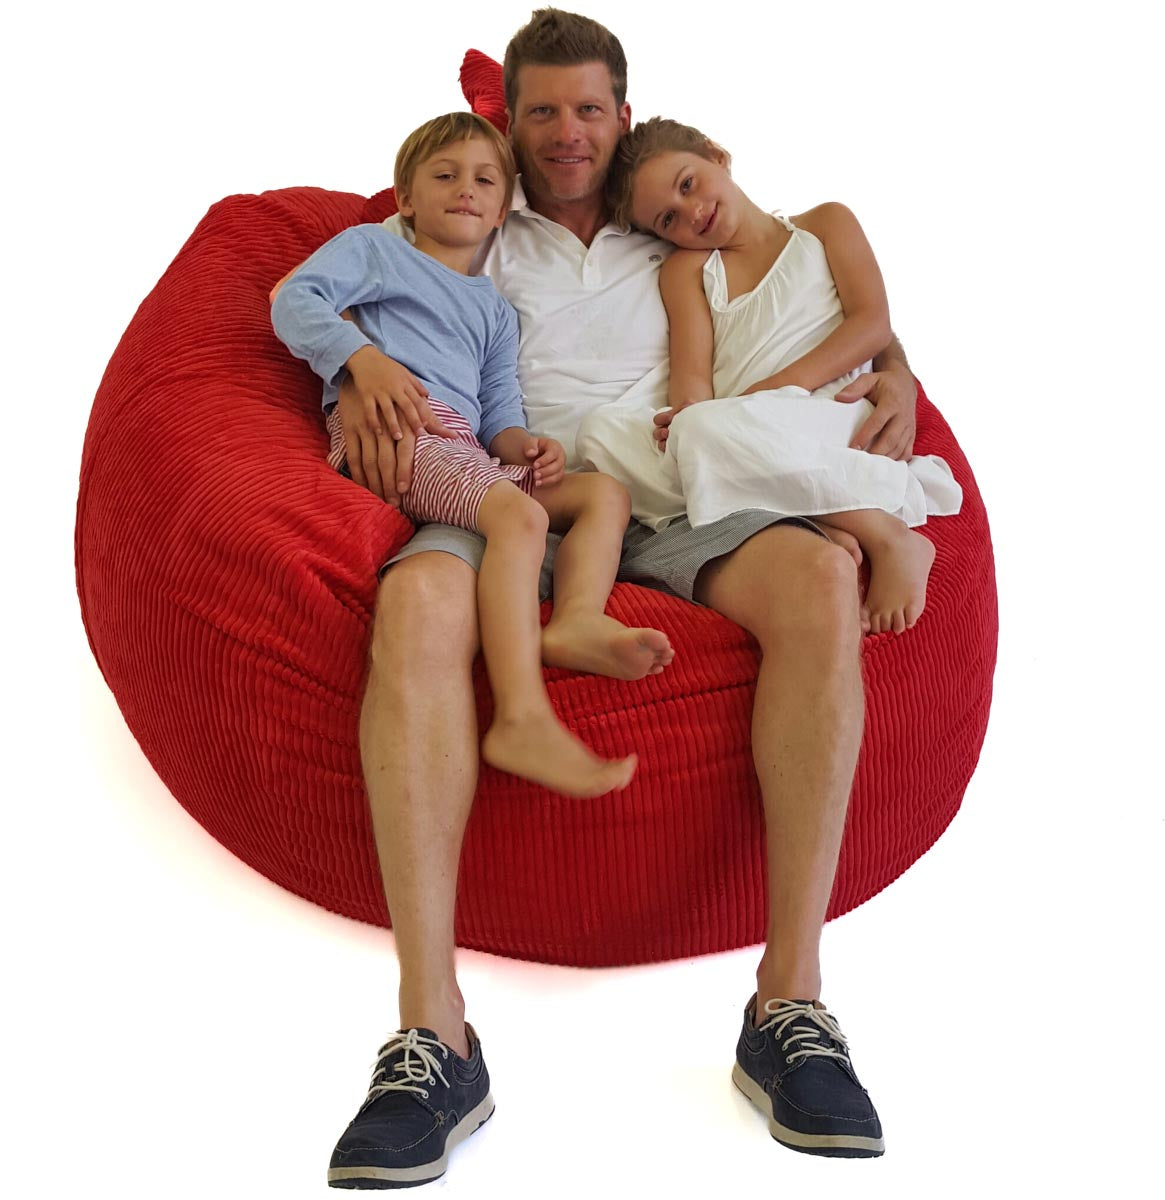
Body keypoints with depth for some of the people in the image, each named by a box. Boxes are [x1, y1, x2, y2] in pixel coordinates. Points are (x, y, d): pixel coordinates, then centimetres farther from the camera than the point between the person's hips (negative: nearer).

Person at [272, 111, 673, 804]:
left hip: (466, 450, 7)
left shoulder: (496, 311, 36)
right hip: (388, 433, -7)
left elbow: (500, 409, 25)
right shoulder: (374, 247, 20)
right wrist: (363, 357, -15)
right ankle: (522, 719, -48)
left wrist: (522, 445, 0)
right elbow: (296, 300, 3)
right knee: (520, 513, -32)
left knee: (605, 492, -7)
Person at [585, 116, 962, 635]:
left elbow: (873, 324, 4)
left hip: (826, 414, -4)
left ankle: (890, 537, -26)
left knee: (707, 432, -37)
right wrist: (692, 415, -19)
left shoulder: (825, 224, 20)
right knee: (605, 436, -26)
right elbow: (691, 369, 6)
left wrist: (776, 387, -11)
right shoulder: (686, 269, 25)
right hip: (736, 439, 4)